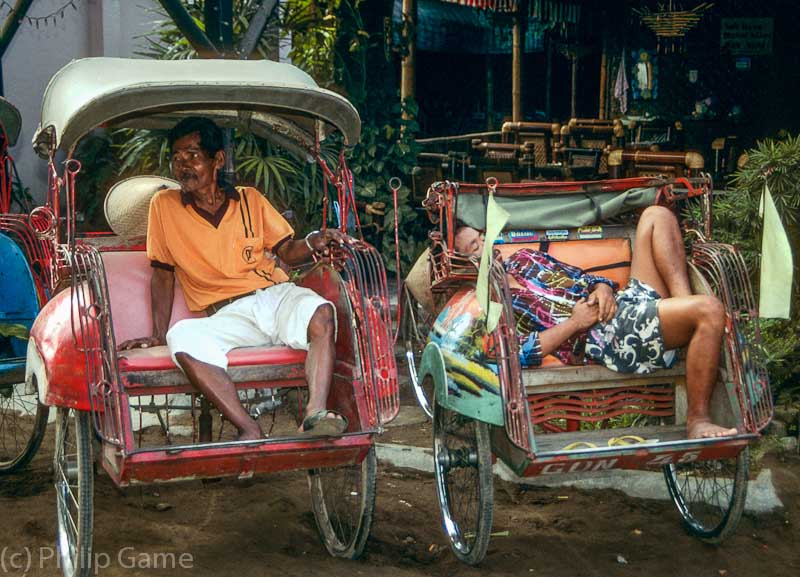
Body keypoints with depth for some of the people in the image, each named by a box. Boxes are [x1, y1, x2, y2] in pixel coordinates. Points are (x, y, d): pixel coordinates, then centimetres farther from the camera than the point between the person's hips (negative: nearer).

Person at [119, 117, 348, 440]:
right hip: (226, 316, -1)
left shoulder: (250, 199, 14)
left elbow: (287, 252, 14)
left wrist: (313, 243, -9)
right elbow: (162, 273, 12)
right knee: (182, 337, -35)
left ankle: (316, 414, -41)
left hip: (276, 296, 1)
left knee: (320, 313, -33)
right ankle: (250, 431, -38)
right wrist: (158, 334, 5)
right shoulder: (164, 206, 10)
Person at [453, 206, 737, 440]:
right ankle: (697, 422, -19)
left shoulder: (522, 258, 25)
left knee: (656, 215, 6)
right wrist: (574, 323, -14)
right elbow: (519, 354, -14)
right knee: (709, 310, -30)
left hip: (625, 301, 9)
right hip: (609, 336, -9)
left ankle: (684, 301, -7)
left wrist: (602, 287, 1)